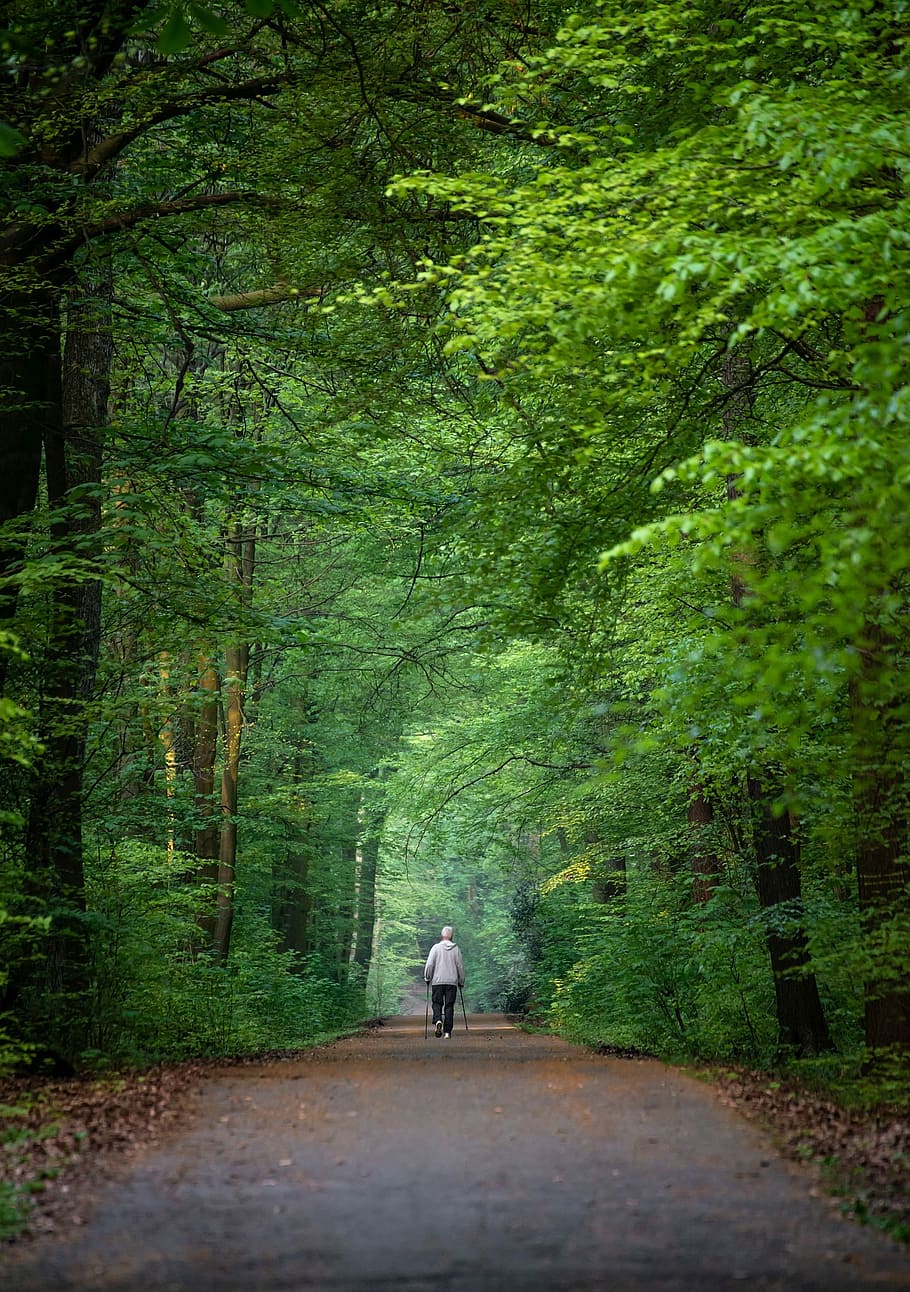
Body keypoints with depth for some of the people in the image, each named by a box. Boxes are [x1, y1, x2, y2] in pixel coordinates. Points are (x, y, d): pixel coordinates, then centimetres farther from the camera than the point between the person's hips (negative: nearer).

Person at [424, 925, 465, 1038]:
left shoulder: (436, 948, -2)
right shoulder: (456, 949, 2)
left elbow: (429, 964, -6)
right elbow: (460, 966, 6)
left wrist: (427, 978, 7)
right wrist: (461, 981, 17)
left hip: (437, 981, -1)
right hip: (452, 982, 1)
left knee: (437, 1003, 7)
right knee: (449, 1006, 4)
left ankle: (437, 1021, -21)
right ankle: (447, 1031, 0)